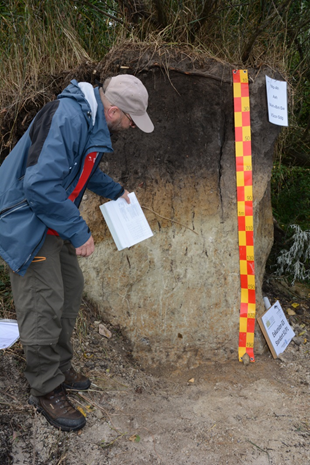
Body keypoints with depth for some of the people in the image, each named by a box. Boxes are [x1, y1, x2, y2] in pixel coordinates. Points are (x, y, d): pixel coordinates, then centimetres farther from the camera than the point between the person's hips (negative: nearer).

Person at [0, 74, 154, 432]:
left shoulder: (91, 120, 7)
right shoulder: (68, 118, -26)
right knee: (44, 305, -5)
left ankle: (59, 367, 33)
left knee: (70, 289, 16)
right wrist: (79, 232, -25)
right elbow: (40, 184, -32)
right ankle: (46, 391, 13)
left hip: (53, 223, 10)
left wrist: (116, 191, 23)